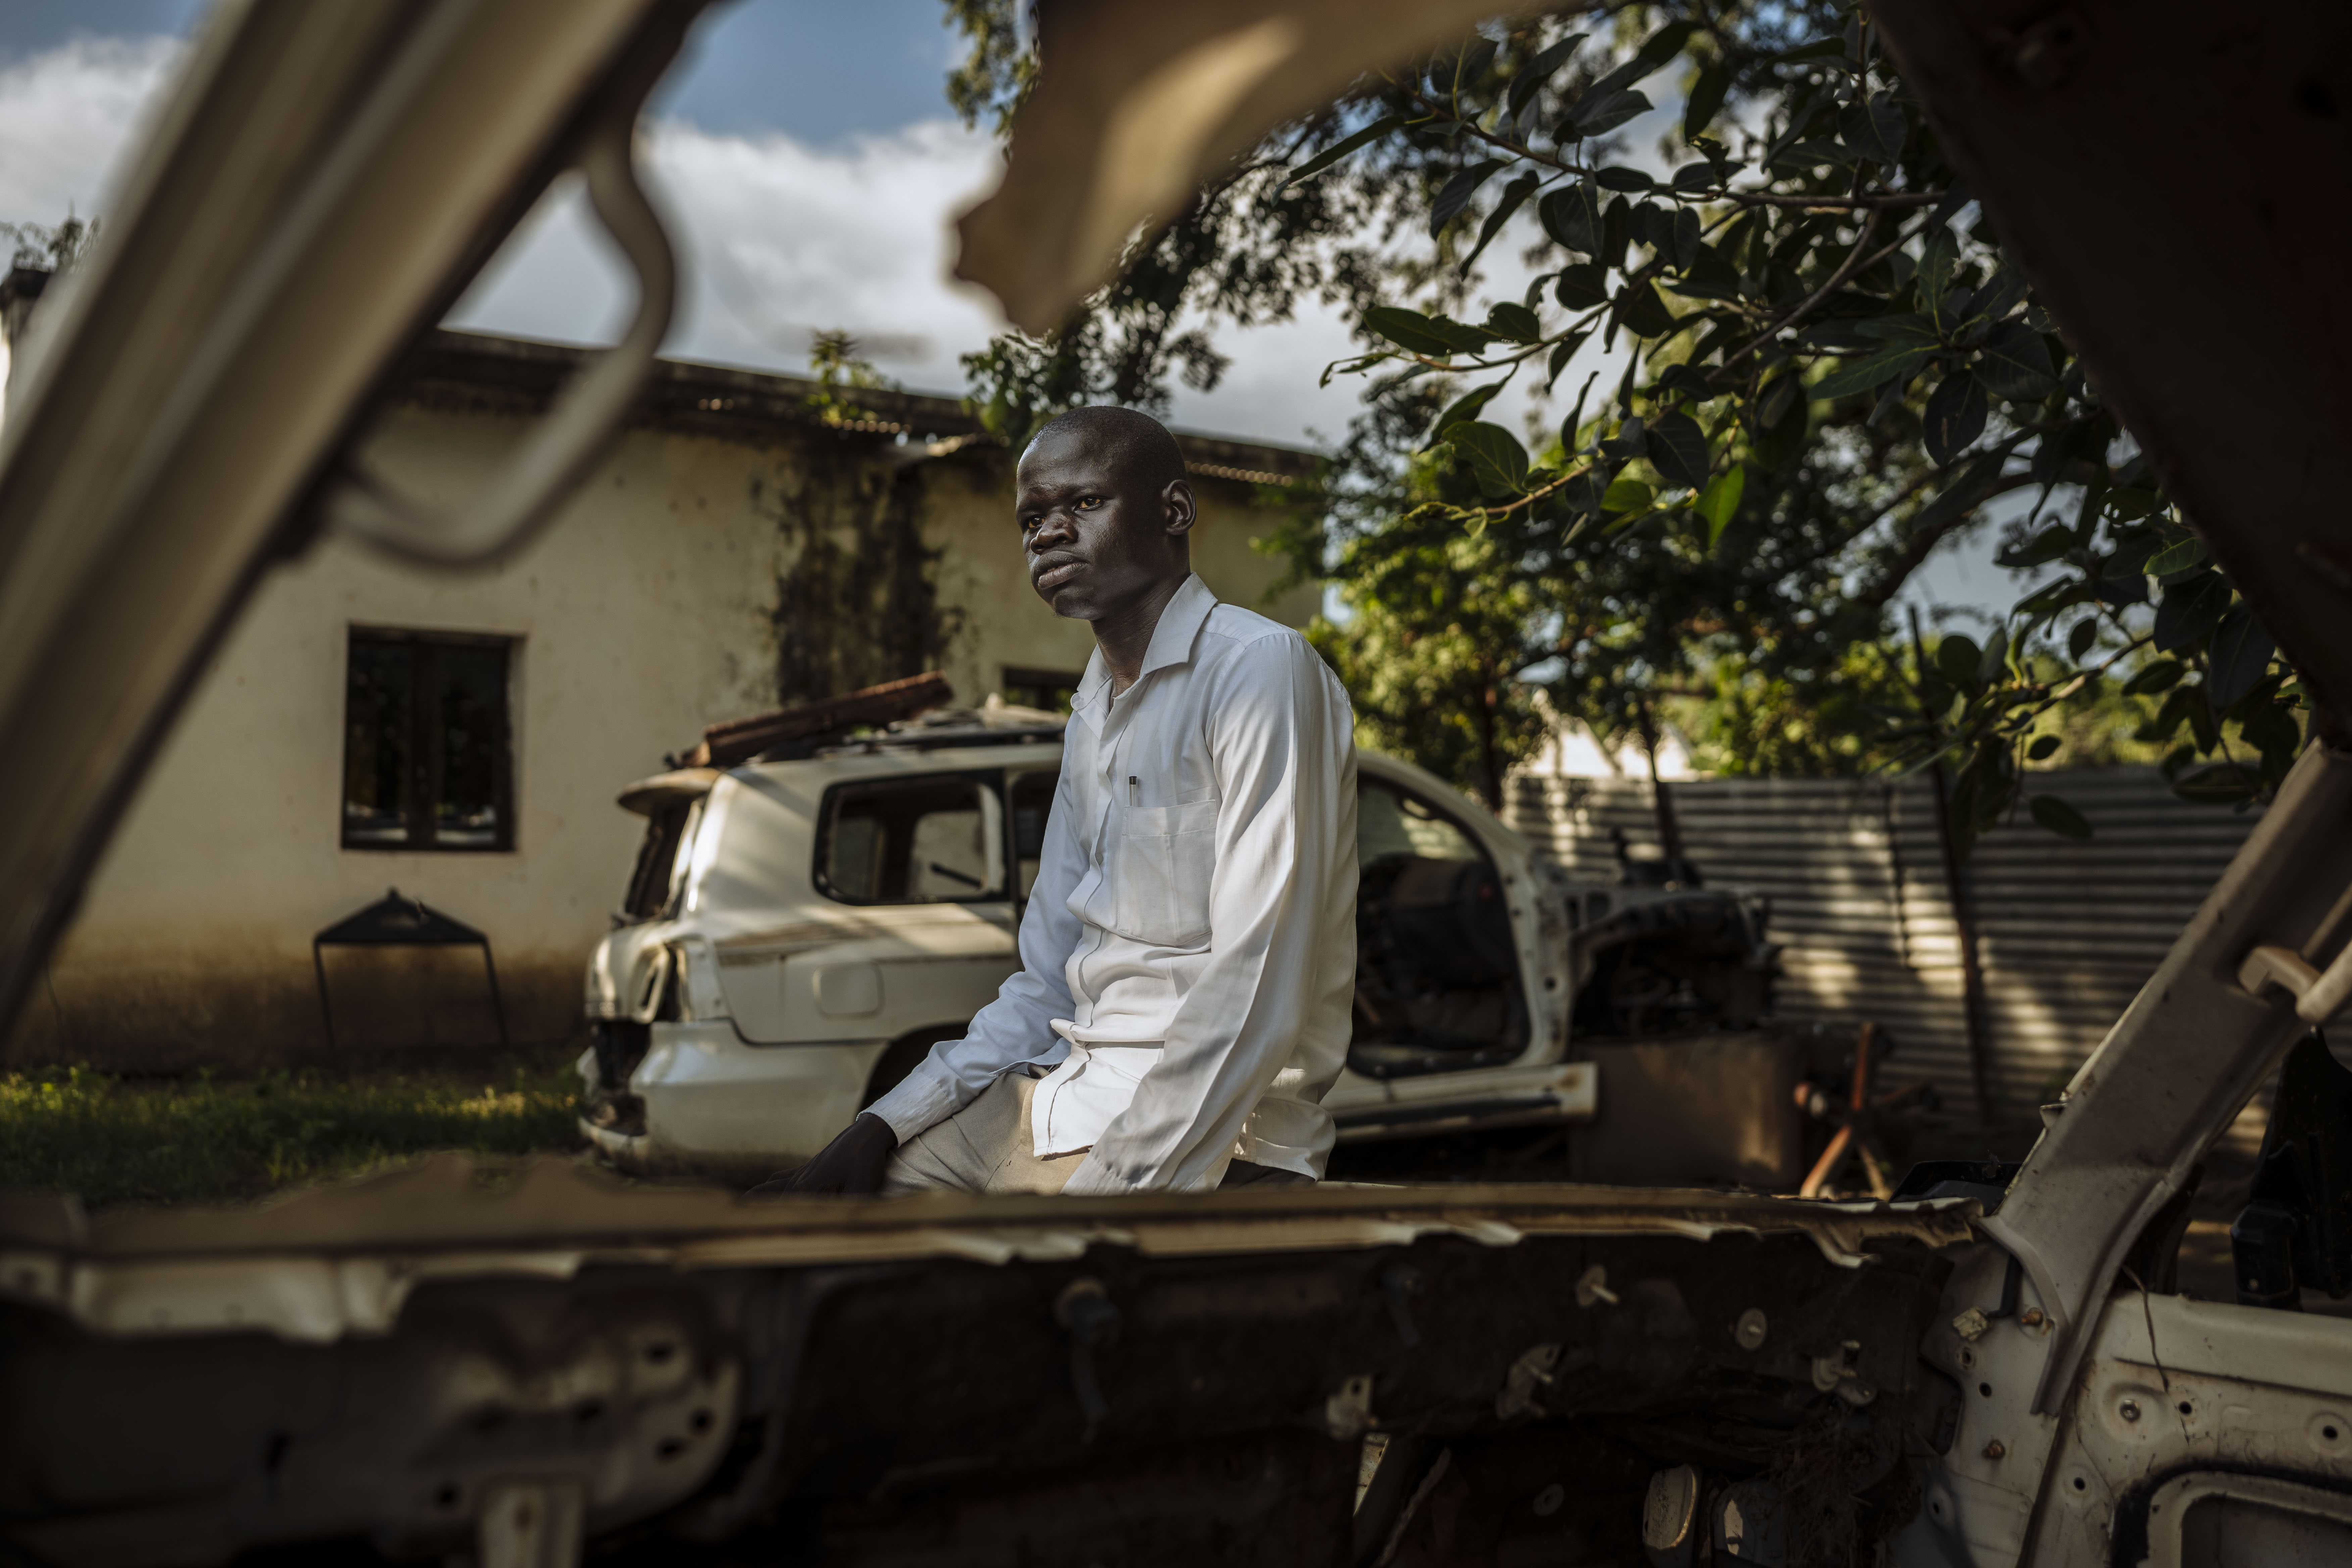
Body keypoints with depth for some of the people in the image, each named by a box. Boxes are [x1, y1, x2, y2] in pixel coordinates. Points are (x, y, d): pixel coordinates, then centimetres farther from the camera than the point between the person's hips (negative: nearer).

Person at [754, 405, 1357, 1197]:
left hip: (1202, 1141, -8)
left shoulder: (1261, 669, -13)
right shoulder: (1092, 712, 17)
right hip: (1069, 1099, 8)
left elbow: (1256, 1001, -21)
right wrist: (885, 1125, 4)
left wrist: (1112, 1185, -24)